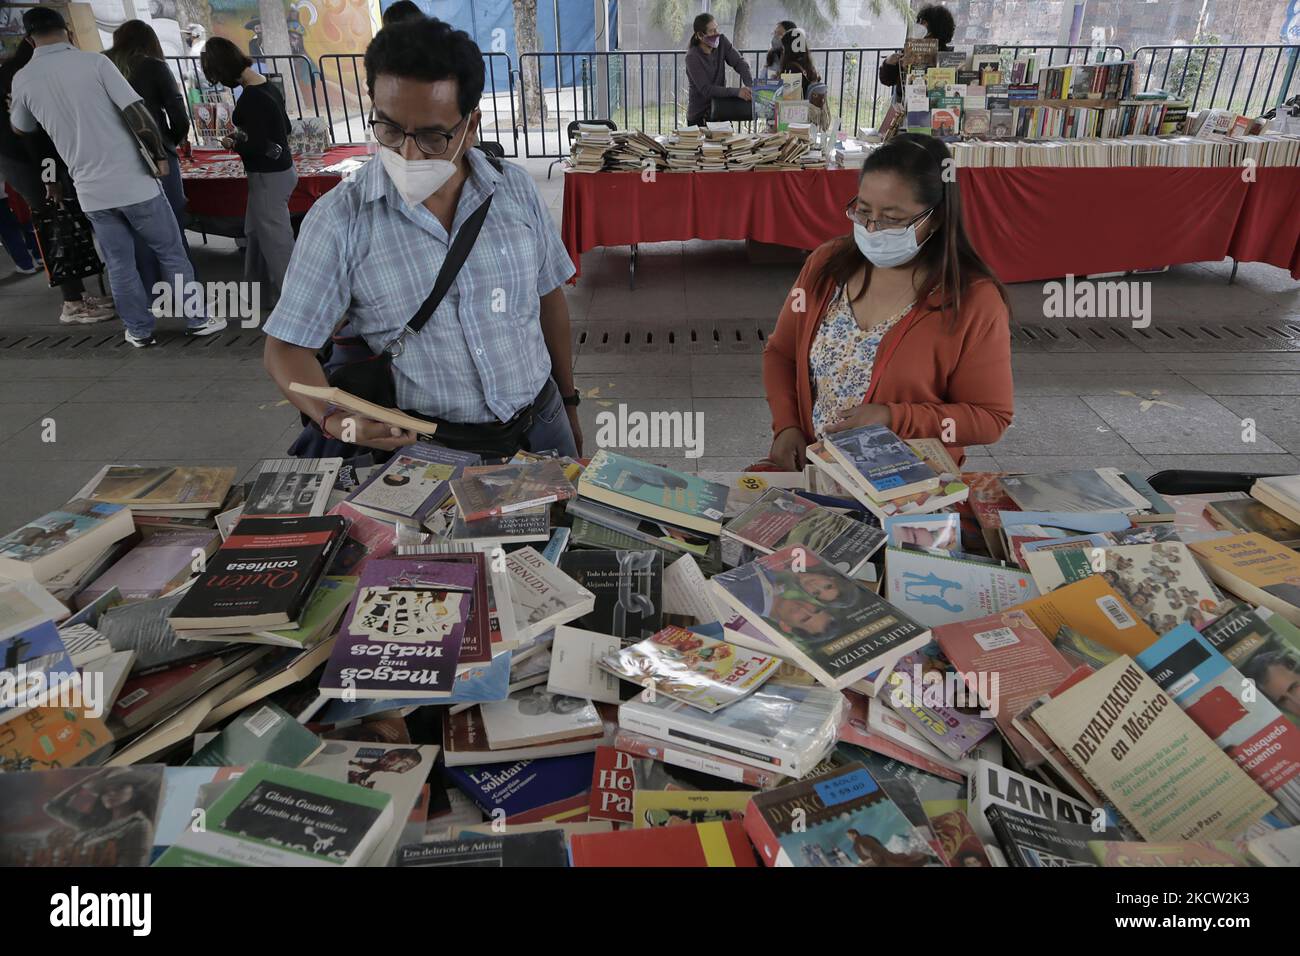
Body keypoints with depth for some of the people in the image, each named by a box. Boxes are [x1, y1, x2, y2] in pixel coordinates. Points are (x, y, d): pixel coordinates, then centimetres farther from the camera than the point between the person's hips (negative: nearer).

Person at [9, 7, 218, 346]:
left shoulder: (23, 79, 5)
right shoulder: (94, 62, -7)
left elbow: (21, 128, 22)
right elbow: (137, 111, -15)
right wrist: (159, 155, -4)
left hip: (90, 191, 3)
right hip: (133, 182, -3)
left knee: (119, 265, 13)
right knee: (172, 253, 9)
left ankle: (139, 331, 19)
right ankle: (198, 320, 13)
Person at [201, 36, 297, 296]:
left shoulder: (250, 98, -22)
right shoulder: (266, 85, 5)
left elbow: (257, 146, -23)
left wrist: (233, 144, -4)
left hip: (269, 177, -10)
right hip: (279, 169, 10)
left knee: (277, 241, 0)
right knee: (255, 231, 25)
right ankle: (251, 284, 41)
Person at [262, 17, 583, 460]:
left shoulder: (516, 189, -2)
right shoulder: (339, 219, -11)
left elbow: (549, 296, 8)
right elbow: (287, 346, -7)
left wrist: (569, 403, 13)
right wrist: (335, 420, -27)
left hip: (541, 422, 3)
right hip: (429, 446, -3)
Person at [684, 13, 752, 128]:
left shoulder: (722, 41, 0)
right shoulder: (692, 57, -17)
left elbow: (739, 62, -5)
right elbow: (706, 89, -23)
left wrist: (750, 87, -23)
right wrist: (736, 92, -29)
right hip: (699, 116, -5)